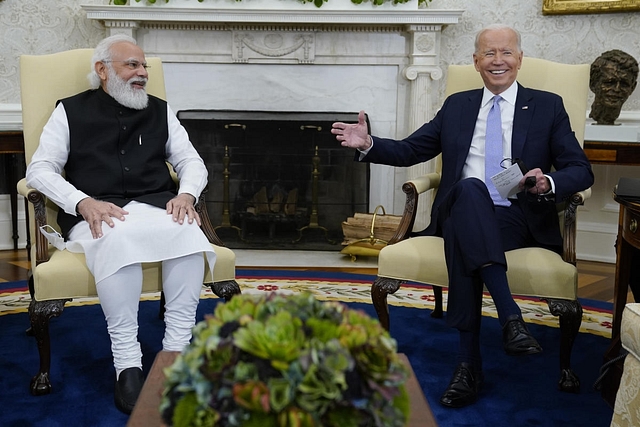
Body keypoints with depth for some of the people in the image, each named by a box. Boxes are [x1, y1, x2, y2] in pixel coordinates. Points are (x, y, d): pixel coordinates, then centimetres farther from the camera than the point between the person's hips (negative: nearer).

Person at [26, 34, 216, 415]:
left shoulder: (160, 111, 20)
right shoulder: (71, 111, 12)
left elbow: (192, 162, 18)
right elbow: (40, 170, 3)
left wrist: (186, 194, -6)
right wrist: (84, 202, -15)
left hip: (155, 207, 3)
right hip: (95, 214, -2)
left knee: (188, 232, -32)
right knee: (118, 240, -38)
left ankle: (177, 350, -26)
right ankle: (127, 363, -31)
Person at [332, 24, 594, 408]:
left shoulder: (548, 106, 13)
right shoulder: (457, 106, 20)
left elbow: (582, 171, 7)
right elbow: (409, 151, 18)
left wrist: (549, 183, -16)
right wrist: (368, 145, -2)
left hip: (519, 218, -2)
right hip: (462, 213, 2)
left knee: (463, 236, -36)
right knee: (470, 188, -36)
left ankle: (469, 362, -35)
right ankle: (511, 316, -43)